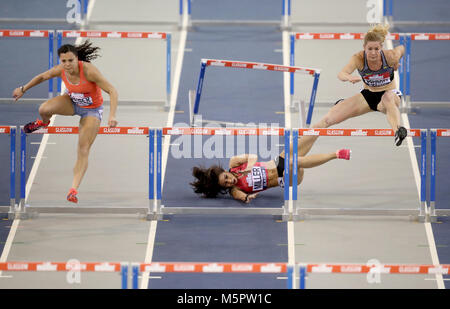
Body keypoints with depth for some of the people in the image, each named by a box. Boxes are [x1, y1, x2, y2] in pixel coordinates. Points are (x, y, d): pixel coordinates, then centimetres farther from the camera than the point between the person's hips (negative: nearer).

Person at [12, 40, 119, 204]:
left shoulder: (89, 70, -35)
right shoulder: (60, 70, -21)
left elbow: (112, 91, -33)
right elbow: (43, 76, 2)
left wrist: (112, 115, -44)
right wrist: (23, 89, 13)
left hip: (92, 110, -4)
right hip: (72, 102, 4)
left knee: (83, 150, -11)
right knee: (44, 109, -23)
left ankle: (74, 189, -11)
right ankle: (43, 123, 14)